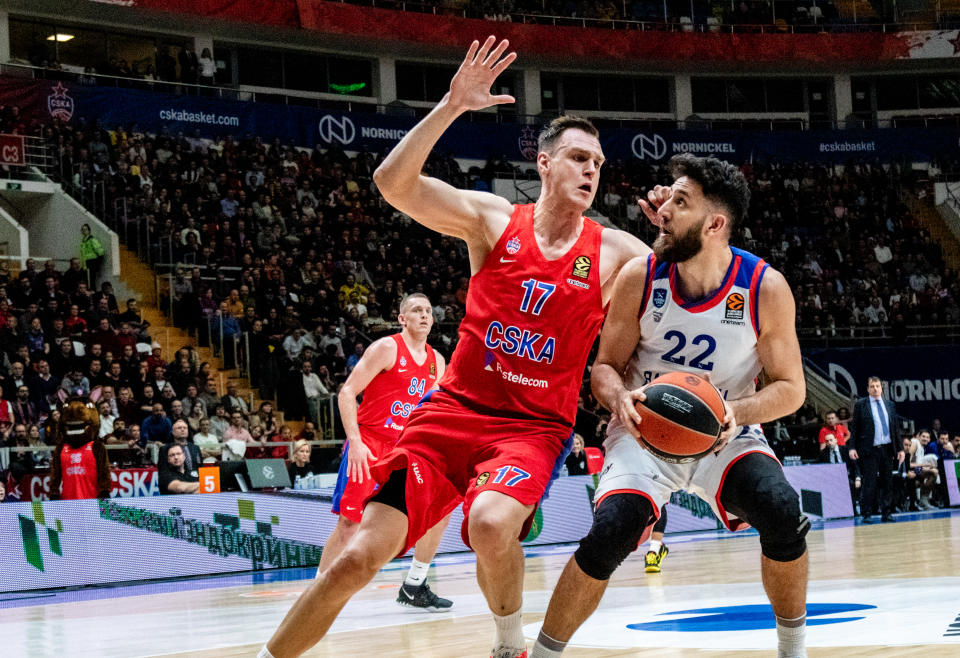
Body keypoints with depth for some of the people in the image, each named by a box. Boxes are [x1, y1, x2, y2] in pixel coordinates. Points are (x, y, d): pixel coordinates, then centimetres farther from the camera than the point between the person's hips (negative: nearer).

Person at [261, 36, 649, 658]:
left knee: (491, 523, -34)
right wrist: (452, 106, -22)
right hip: (453, 411, 1)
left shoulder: (614, 253, 1)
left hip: (536, 427, -1)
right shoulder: (493, 218, 0)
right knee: (358, 558, -8)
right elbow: (394, 182, -11)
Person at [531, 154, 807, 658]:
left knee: (782, 511, -28)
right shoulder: (639, 278, -14)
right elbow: (605, 365, -3)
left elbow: (790, 387, -6)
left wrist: (736, 411, -27)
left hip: (725, 433, 0)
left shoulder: (766, 289, -15)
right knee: (610, 531, -26)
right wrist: (619, 398, -27)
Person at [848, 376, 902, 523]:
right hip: (869, 450, -4)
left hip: (887, 449, 4)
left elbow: (896, 427, 16)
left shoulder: (890, 405, 14)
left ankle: (886, 513, 14)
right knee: (869, 483, -5)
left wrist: (900, 448, 11)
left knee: (886, 482, 7)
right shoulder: (860, 405, 2)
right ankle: (867, 514, 2)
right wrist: (852, 447, -8)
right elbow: (854, 427, 0)